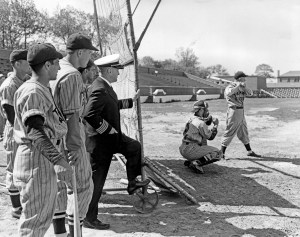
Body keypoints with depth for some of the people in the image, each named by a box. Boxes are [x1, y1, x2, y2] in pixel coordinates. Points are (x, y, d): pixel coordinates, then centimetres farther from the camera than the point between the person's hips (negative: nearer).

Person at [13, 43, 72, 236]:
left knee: (45, 217, 21)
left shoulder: (45, 90, 15)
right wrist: (59, 161, -33)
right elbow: (35, 132, -26)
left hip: (47, 161, 10)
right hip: (36, 161, -10)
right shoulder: (32, 92, -16)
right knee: (35, 221, -1)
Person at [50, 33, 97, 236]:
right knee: (82, 186, 2)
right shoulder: (72, 75, -18)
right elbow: (71, 114, -22)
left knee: (59, 185, 15)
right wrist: (76, 146, -21)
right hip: (69, 136, -9)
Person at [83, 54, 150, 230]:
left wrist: (132, 100, 29)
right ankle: (89, 219, 14)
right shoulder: (99, 90, -26)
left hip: (112, 136, 10)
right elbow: (90, 115, -35)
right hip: (102, 142, -10)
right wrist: (109, 130, -24)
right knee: (97, 181, 0)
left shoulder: (105, 87, 6)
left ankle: (132, 182, 37)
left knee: (135, 147, 25)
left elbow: (114, 104, 24)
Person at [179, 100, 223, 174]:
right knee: (218, 153, -3)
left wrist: (210, 119, 11)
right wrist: (216, 125, 9)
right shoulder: (201, 123, -12)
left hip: (183, 149, 9)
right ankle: (197, 163, -16)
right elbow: (210, 137, -2)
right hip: (190, 150, -9)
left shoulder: (192, 119, 13)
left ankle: (189, 161, 19)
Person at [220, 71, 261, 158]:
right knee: (230, 132, -7)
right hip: (234, 111, -8)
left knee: (244, 132, 16)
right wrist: (238, 85, -24)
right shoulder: (230, 87, -12)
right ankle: (221, 153, -1)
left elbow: (250, 93, 7)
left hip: (241, 111, 9)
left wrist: (244, 86, -8)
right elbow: (228, 93, -33)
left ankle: (249, 151, 28)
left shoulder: (241, 88, 12)